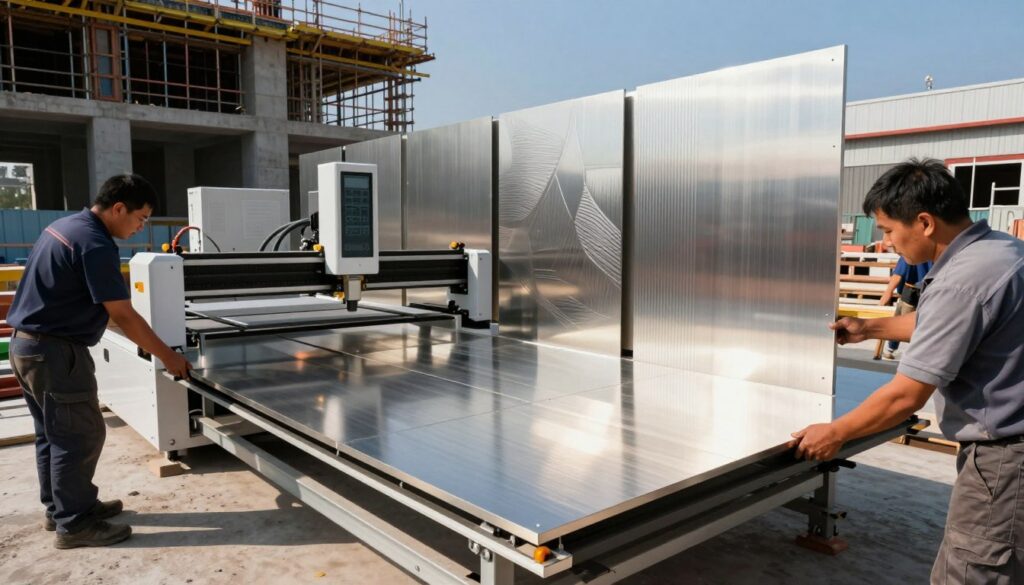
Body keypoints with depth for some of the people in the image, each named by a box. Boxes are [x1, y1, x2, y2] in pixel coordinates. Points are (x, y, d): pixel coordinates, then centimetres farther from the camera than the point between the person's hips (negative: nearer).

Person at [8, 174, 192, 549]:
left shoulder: (64, 225, 10)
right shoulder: (96, 244, -21)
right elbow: (123, 315, -21)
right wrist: (167, 357, -14)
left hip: (27, 344, 10)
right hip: (56, 351, -10)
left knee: (53, 434, 18)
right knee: (79, 436, -2)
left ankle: (59, 508, 30)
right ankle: (74, 524, 7)